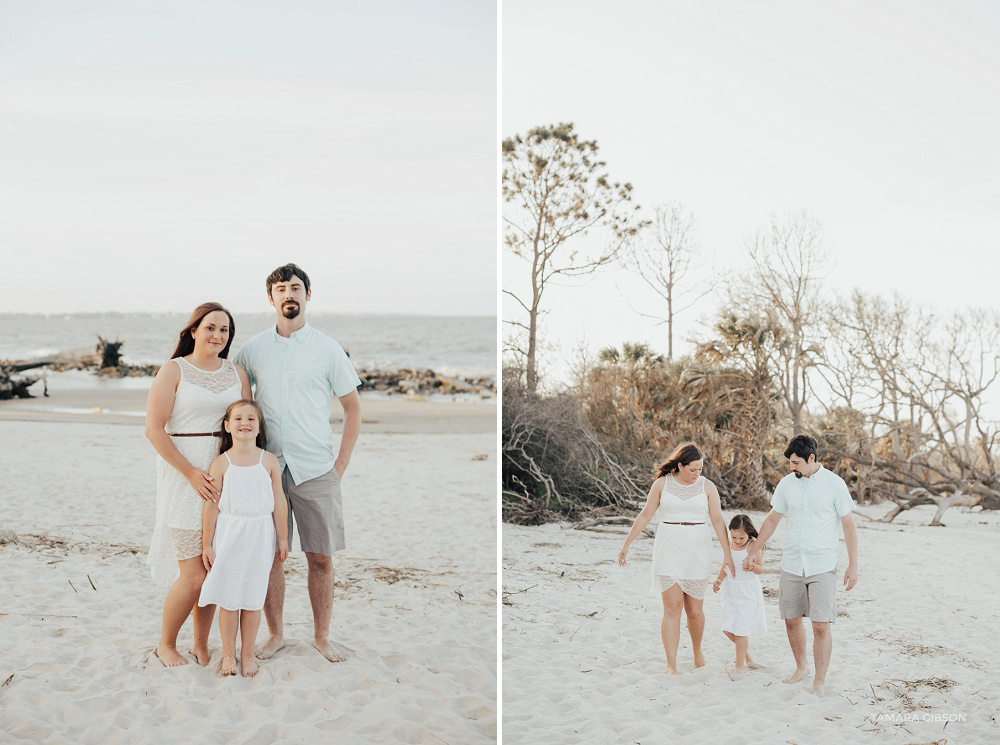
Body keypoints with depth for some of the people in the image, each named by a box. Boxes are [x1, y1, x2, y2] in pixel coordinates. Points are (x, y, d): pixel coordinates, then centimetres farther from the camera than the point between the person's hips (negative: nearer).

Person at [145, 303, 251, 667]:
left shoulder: (237, 373, 9)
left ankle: (201, 644, 23)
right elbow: (154, 429, -10)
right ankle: (166, 644, 16)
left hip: (225, 473, 5)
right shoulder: (173, 371, -5)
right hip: (183, 474, -5)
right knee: (194, 575, -6)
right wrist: (191, 473, -15)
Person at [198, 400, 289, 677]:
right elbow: (212, 505, -1)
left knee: (252, 599, 6)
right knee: (228, 599, 5)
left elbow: (279, 501, 4)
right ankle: (228, 654, 19)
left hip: (259, 537, 1)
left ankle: (247, 654, 20)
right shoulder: (221, 464, -4)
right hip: (228, 536, -1)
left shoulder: (269, 461, -1)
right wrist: (206, 544, 0)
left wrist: (282, 539, 5)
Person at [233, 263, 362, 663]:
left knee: (321, 557, 2)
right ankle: (275, 634, 20)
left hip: (316, 470, -1)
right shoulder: (251, 350, 6)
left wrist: (341, 464, 1)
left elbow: (353, 407, 7)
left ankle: (322, 636, 16)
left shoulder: (327, 349, 3)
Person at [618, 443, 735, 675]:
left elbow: (718, 521, -1)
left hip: (697, 551, 1)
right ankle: (671, 666, -5)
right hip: (668, 550, -1)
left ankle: (697, 651, 34)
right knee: (672, 607, -8)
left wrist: (728, 554, -6)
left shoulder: (707, 486, 1)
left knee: (694, 610, 5)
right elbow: (645, 516, 5)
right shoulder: (662, 484, 0)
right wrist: (626, 545, 6)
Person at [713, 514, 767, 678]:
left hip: (747, 590, -6)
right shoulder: (729, 544, 3)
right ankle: (745, 651, 32)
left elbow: (761, 569, -14)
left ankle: (739, 666, 8)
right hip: (730, 589, 6)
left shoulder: (753, 545, -13)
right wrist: (718, 580, 0)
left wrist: (753, 567, -36)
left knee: (740, 630, -5)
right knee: (727, 628, 6)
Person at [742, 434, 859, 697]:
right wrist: (752, 553, 19)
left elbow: (849, 525, -2)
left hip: (822, 566, -4)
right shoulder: (787, 483, 5)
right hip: (791, 565, 4)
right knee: (791, 620, 11)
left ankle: (820, 681, 3)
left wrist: (853, 565, -5)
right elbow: (772, 520, 16)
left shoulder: (834, 484, -6)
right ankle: (801, 667, 32)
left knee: (821, 626, -8)